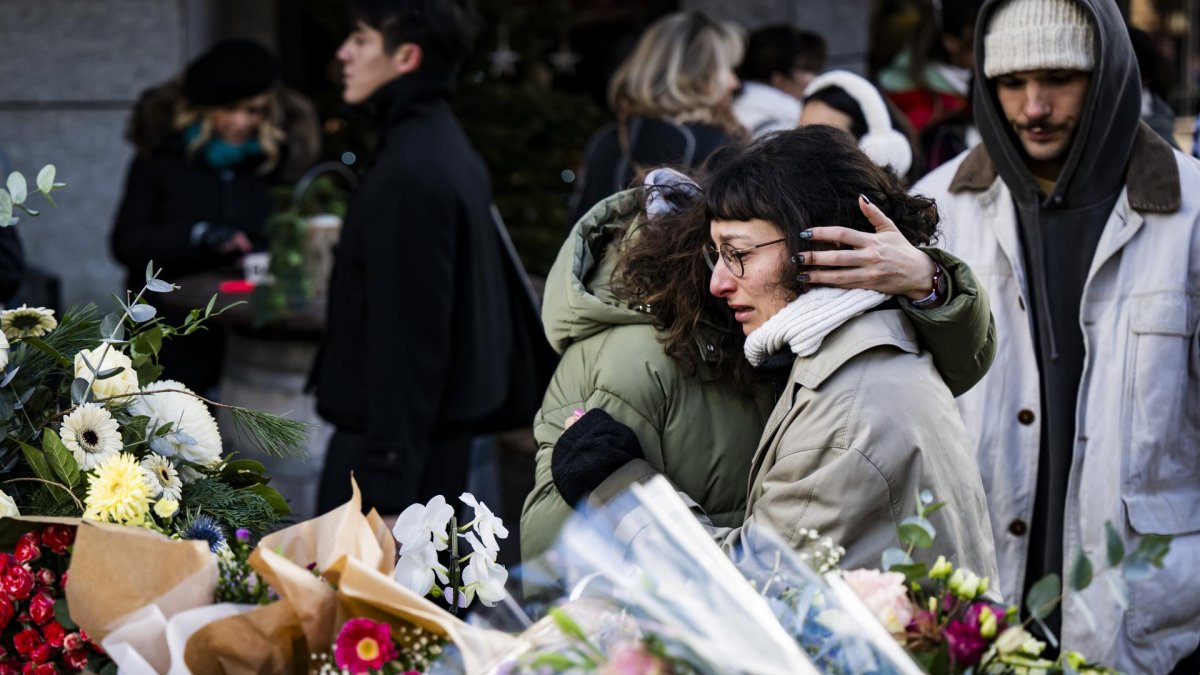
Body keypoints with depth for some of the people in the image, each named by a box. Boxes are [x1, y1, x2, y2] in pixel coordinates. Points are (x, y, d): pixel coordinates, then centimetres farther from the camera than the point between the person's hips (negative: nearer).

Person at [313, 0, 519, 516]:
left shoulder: (409, 173, -19)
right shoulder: (448, 151, 12)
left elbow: (405, 338, -22)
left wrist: (384, 488, -22)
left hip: (397, 446, -10)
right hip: (442, 433, 10)